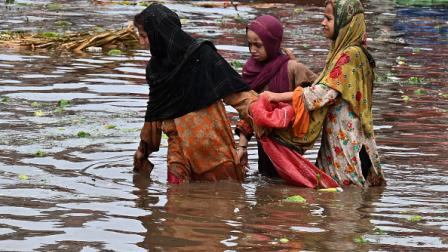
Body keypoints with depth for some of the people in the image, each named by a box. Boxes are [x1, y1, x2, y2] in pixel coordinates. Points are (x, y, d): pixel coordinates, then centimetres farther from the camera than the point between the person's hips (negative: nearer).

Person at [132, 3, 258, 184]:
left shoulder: (201, 56, -12)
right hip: (179, 147, 5)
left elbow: (236, 92, -11)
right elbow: (154, 112, 21)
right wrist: (144, 148, 29)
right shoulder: (155, 67, 8)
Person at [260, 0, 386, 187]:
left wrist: (279, 97, -18)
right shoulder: (340, 51, 16)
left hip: (348, 141, -9)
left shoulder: (350, 54, -15)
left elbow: (325, 92, -20)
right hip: (335, 137, 9)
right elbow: (322, 84, 17)